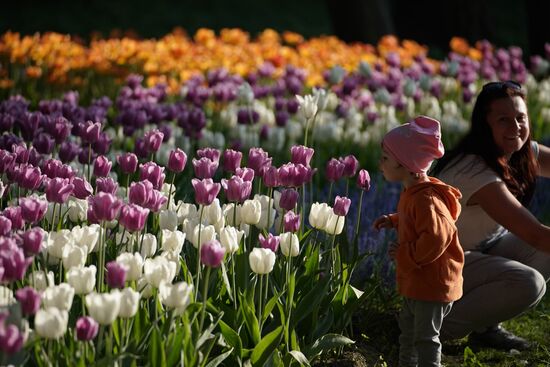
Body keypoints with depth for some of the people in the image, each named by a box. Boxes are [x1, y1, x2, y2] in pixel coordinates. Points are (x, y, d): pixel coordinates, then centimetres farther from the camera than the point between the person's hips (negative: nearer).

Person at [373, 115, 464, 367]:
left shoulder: (426, 200, -28)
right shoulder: (413, 193, 5)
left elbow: (436, 238, -35)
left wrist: (405, 255, -25)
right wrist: (393, 221, 9)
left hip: (432, 284, -11)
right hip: (416, 281, 11)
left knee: (425, 337, -1)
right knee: (408, 327, 26)